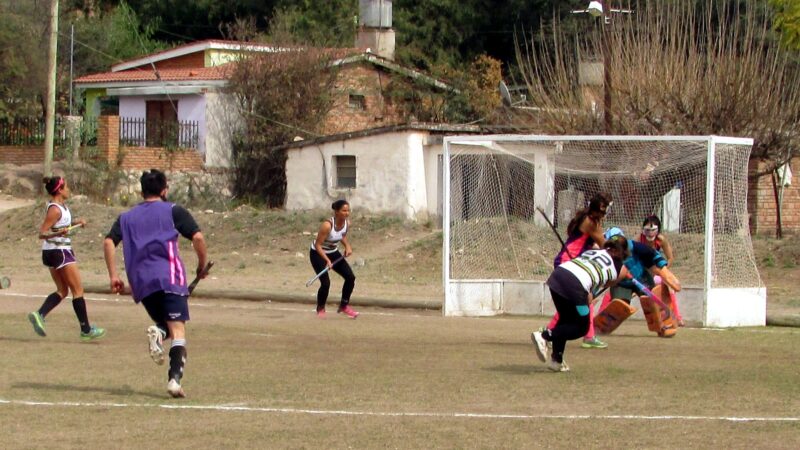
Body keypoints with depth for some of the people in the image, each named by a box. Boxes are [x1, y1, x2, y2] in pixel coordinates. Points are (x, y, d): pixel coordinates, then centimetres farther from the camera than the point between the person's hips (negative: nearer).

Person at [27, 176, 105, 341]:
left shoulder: (60, 205, 8)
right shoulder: (55, 209, -20)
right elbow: (42, 233, -23)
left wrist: (76, 222, 16)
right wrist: (58, 233, -39)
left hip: (50, 253, 10)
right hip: (60, 252, -10)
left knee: (62, 291, 14)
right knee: (78, 290, 0)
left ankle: (39, 314, -4)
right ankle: (86, 329, 6)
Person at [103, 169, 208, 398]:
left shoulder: (126, 217, 19)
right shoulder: (173, 211, 9)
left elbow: (109, 242, 7)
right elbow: (198, 238, -2)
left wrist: (113, 275, 8)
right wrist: (202, 266, 11)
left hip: (141, 283, 4)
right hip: (169, 277, -4)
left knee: (165, 325, 21)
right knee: (178, 331, -6)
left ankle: (158, 332, -15)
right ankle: (174, 379, -25)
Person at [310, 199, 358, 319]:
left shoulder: (347, 224, -11)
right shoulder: (327, 225, -31)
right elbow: (318, 245, -27)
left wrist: (348, 246, -7)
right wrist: (327, 260, -36)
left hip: (333, 252, 7)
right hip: (318, 254, -7)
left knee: (350, 277, -4)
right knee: (325, 283, -17)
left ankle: (344, 306, 15)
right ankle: (320, 309, 10)